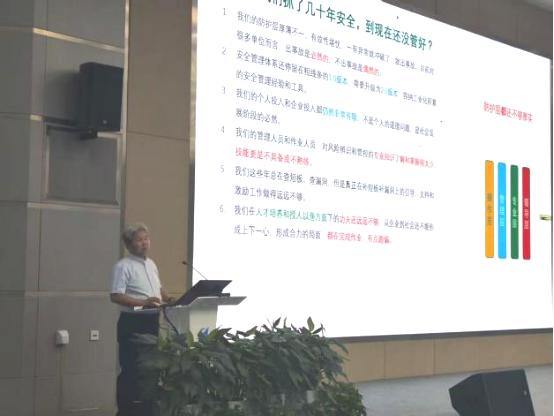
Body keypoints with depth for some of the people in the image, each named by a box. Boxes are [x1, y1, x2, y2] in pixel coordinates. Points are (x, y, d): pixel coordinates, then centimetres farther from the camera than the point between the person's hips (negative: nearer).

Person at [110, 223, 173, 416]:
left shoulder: (151, 264, 14)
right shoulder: (123, 266, -11)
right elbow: (115, 296, -19)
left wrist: (170, 300, 4)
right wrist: (143, 303, -27)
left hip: (152, 321, 8)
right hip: (133, 322, -8)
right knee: (131, 368, -2)